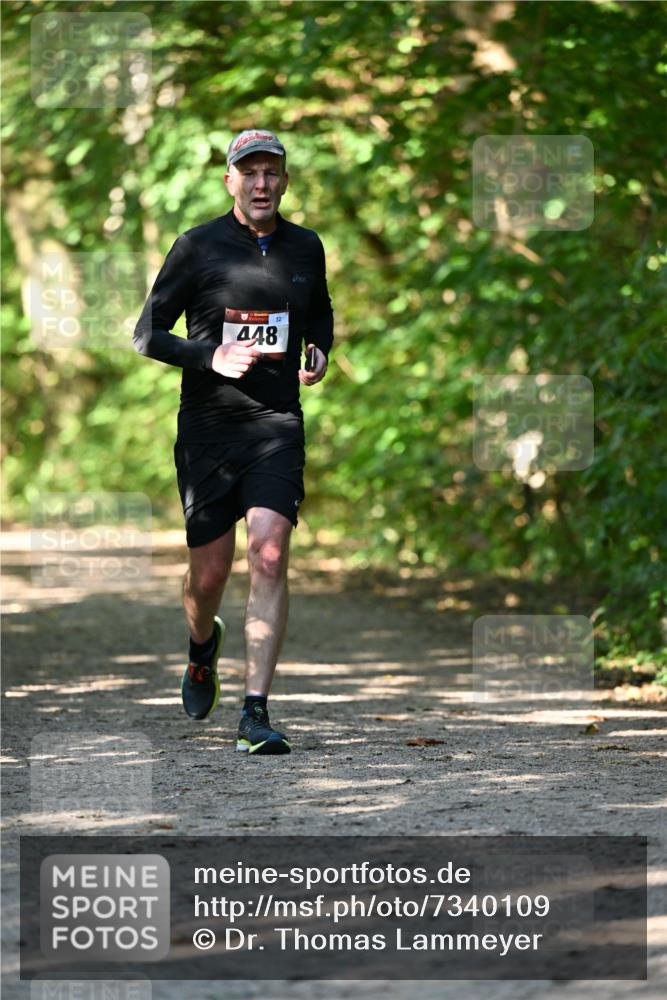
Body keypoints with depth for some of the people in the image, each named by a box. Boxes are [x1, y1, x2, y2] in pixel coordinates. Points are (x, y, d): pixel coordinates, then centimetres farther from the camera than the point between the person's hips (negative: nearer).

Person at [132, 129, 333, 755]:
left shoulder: (305, 248, 8)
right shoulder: (198, 247, -3)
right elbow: (147, 334, -1)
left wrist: (318, 354, 7)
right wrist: (212, 357, -16)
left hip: (277, 424, 1)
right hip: (208, 427, -1)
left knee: (269, 557, -16)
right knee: (209, 571, 6)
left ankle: (255, 712, -15)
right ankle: (202, 648, 43)